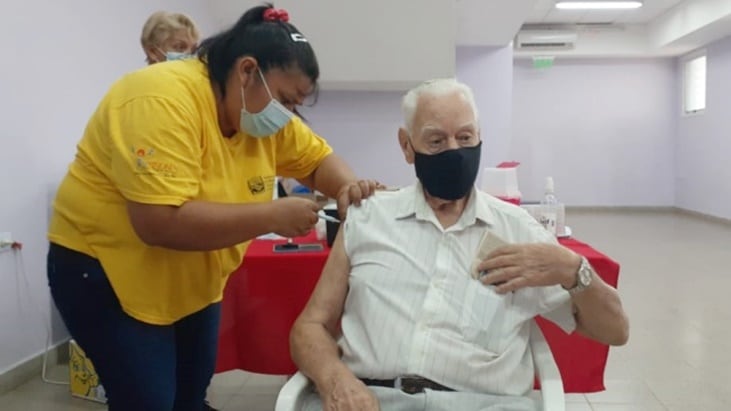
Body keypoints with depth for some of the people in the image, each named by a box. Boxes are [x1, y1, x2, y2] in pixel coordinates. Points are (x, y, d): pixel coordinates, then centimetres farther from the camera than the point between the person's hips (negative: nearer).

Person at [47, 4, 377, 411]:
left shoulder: (263, 112, -3)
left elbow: (318, 158, 6)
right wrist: (272, 216, -32)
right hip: (106, 272, -7)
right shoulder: (164, 101, -28)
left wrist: (347, 186, -16)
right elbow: (161, 222, -36)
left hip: (193, 284, 7)